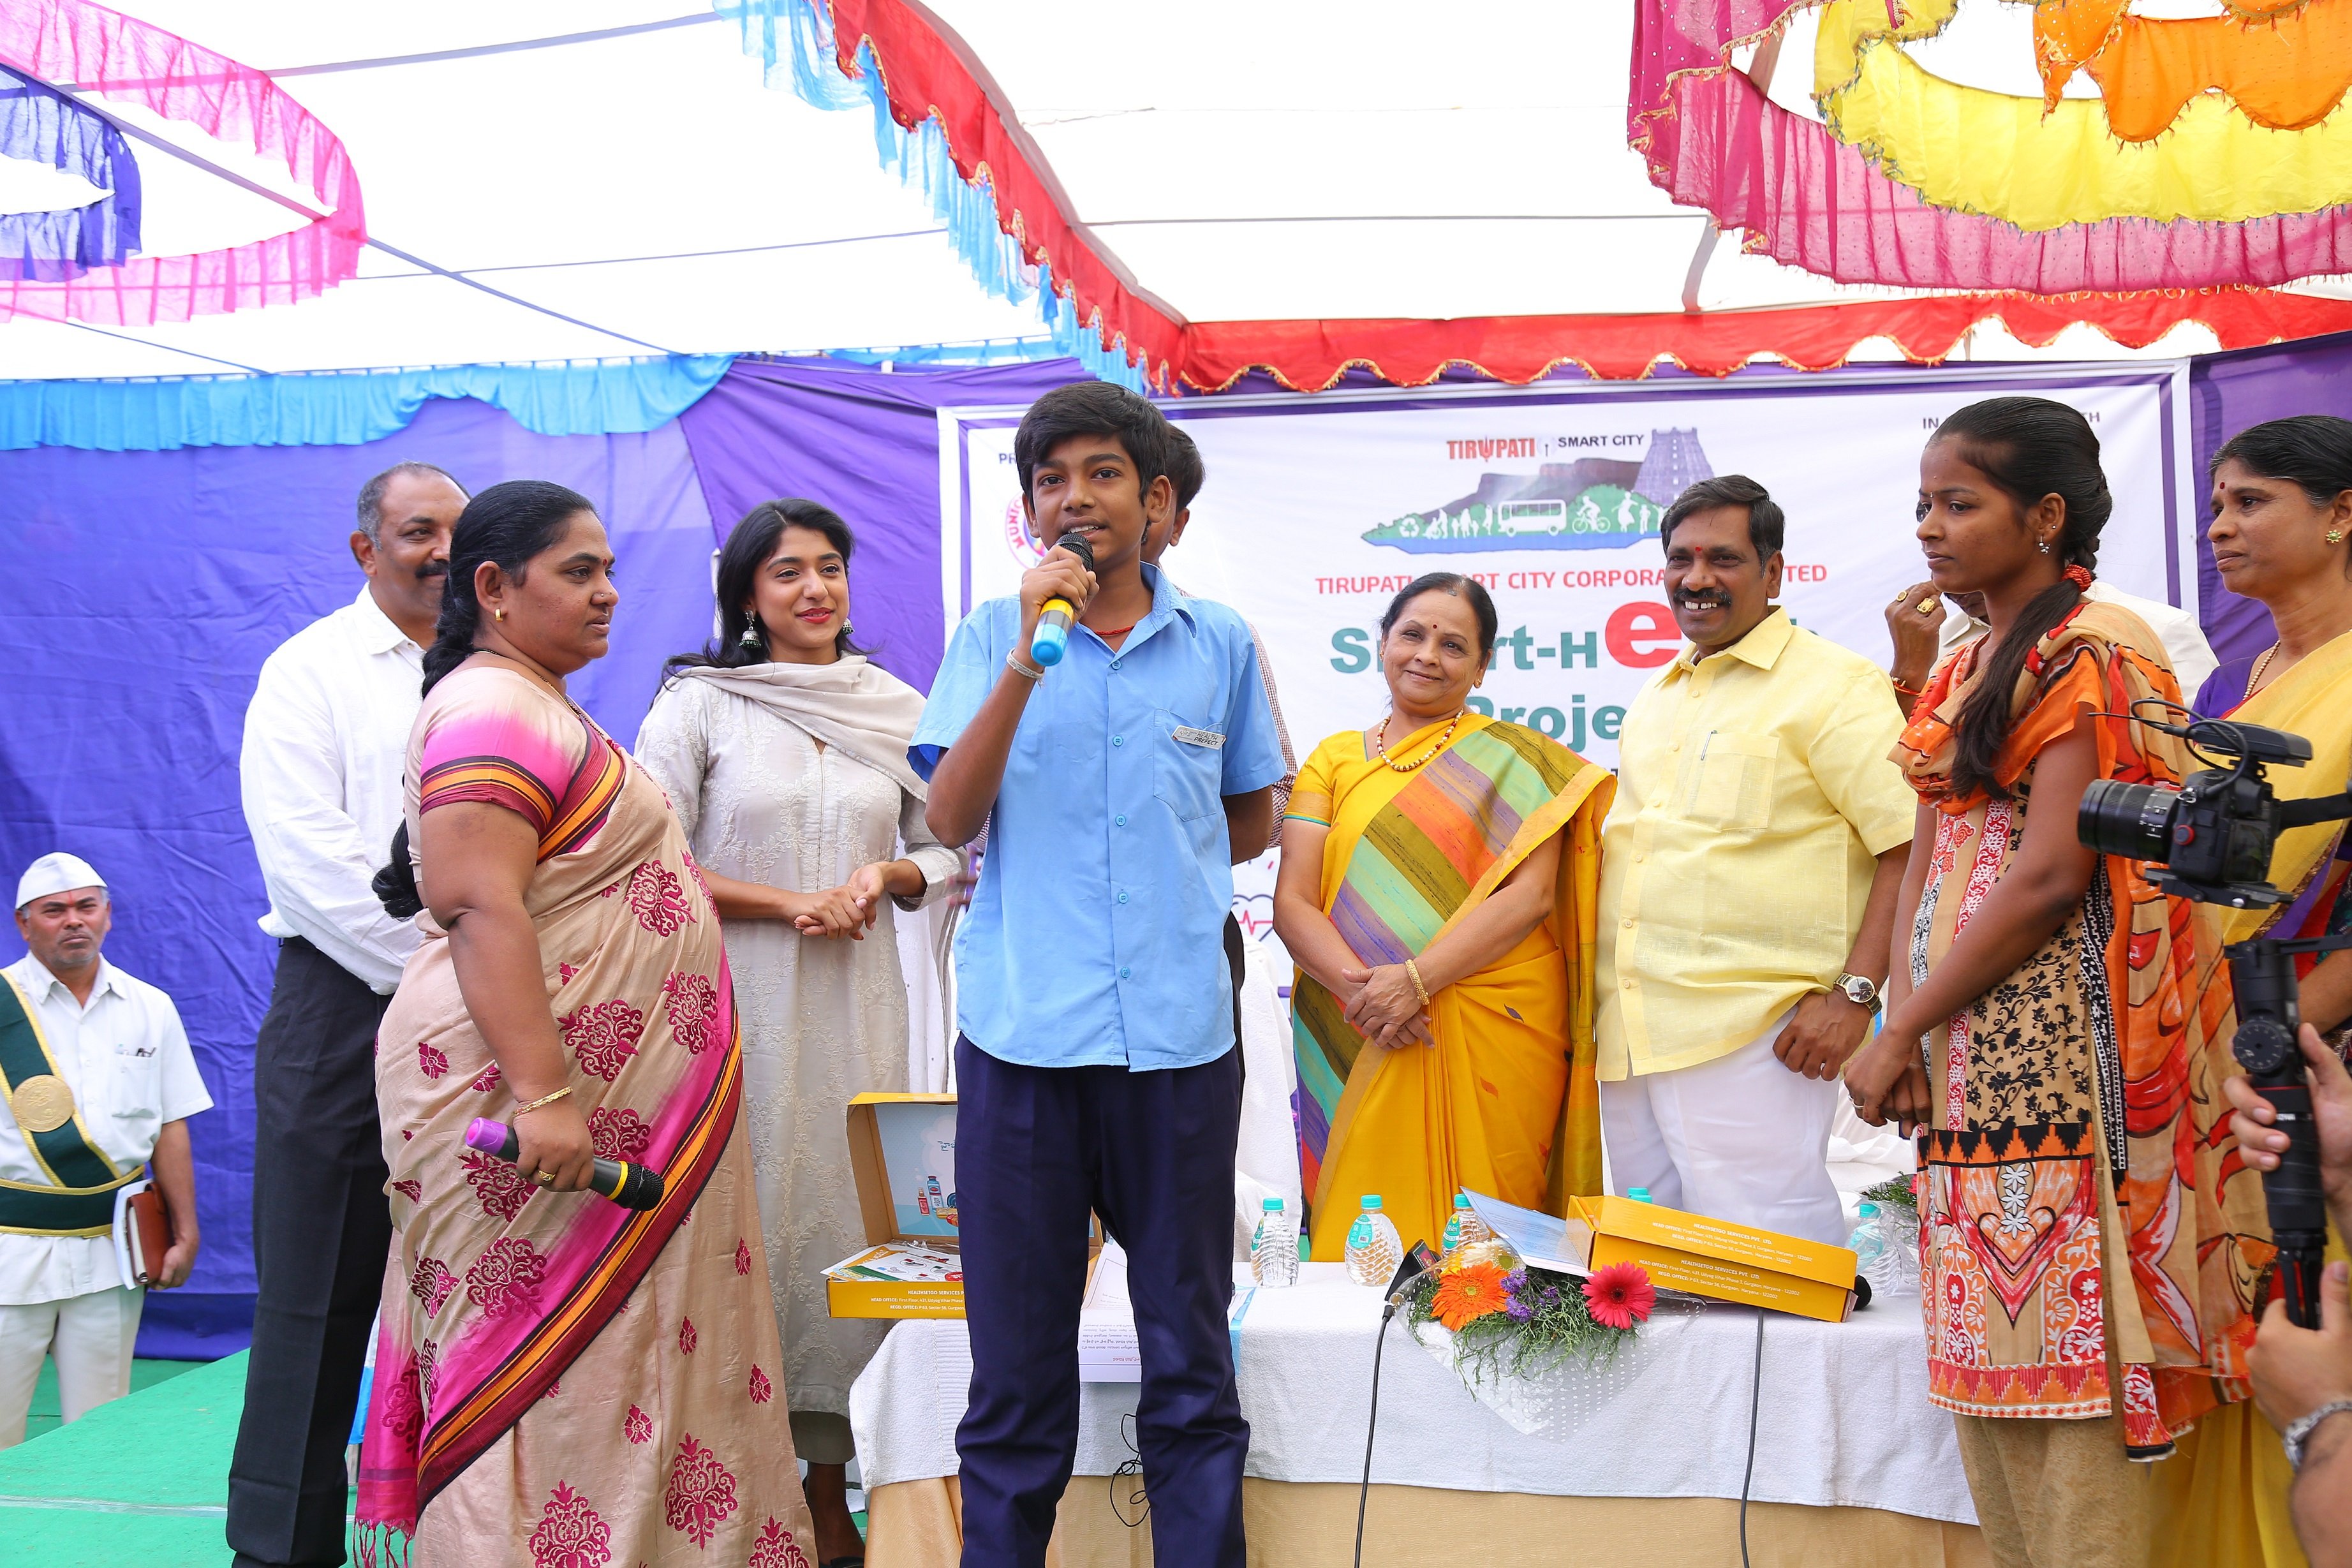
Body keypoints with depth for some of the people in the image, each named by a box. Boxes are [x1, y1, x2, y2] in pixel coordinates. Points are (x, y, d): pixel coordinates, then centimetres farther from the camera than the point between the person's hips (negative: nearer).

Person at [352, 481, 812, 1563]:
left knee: (606, 1369, 11)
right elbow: (479, 908, -24)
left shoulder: (539, 708, 19)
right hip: (539, 1111, -10)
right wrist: (543, 1095, -29)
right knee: (544, 1368, -5)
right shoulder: (492, 710, -13)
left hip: (601, 1100, 10)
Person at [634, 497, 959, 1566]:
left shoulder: (898, 710, 10)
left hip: (858, 1003, 3)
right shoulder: (698, 705, 1)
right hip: (739, 1005, -3)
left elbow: (947, 850, 16)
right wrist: (792, 903, -11)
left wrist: (887, 876, -6)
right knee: (745, 1215, -3)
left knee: (849, 1219, 3)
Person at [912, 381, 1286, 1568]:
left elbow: (1251, 822, 20)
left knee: (1192, 1367, 8)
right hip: (1022, 1031, -1)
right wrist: (1029, 655, -13)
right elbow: (951, 819, -6)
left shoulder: (1218, 642, 9)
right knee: (1017, 1371, 7)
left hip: (1181, 1035, 1)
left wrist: (1164, 871, 8)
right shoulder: (994, 635, 5)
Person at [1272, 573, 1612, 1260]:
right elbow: (1291, 901, 3)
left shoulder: (1516, 760, 6)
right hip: (1355, 1045, 2)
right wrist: (1361, 986, -15)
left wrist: (1415, 979, -17)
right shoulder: (1335, 759, 12)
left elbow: (1531, 896, -6)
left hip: (1492, 1038, -2)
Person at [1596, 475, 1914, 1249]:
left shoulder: (1833, 684, -4)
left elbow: (1913, 847, -11)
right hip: (1628, 1039, 8)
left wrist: (1853, 992, -17)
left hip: (1751, 1039, -7)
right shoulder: (1653, 699, 20)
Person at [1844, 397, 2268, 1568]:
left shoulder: (2095, 655, -9)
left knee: (2060, 1334, -5)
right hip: (1968, 1044, 8)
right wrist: (1902, 1026, -1)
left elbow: (2050, 876, -17)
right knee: (1984, 1353, 11)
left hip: (2058, 1031, -8)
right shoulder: (1963, 672, 16)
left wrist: (1900, 1032, -13)